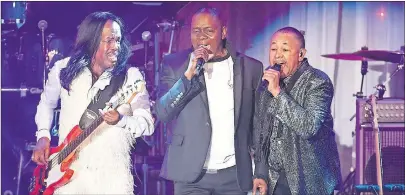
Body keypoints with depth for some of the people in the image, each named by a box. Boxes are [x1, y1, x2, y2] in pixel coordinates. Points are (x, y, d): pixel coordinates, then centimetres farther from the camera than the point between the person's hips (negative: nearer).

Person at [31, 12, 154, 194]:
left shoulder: (131, 76, -3)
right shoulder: (63, 69, 4)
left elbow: (148, 124, -7)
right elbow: (46, 103, 22)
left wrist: (121, 121, -25)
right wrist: (43, 136, 8)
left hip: (112, 175, -2)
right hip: (66, 172, 2)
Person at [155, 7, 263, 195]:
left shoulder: (250, 67, 3)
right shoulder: (175, 64, 1)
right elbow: (162, 113, -6)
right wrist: (188, 74, -16)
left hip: (234, 174, 1)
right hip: (191, 173, -1)